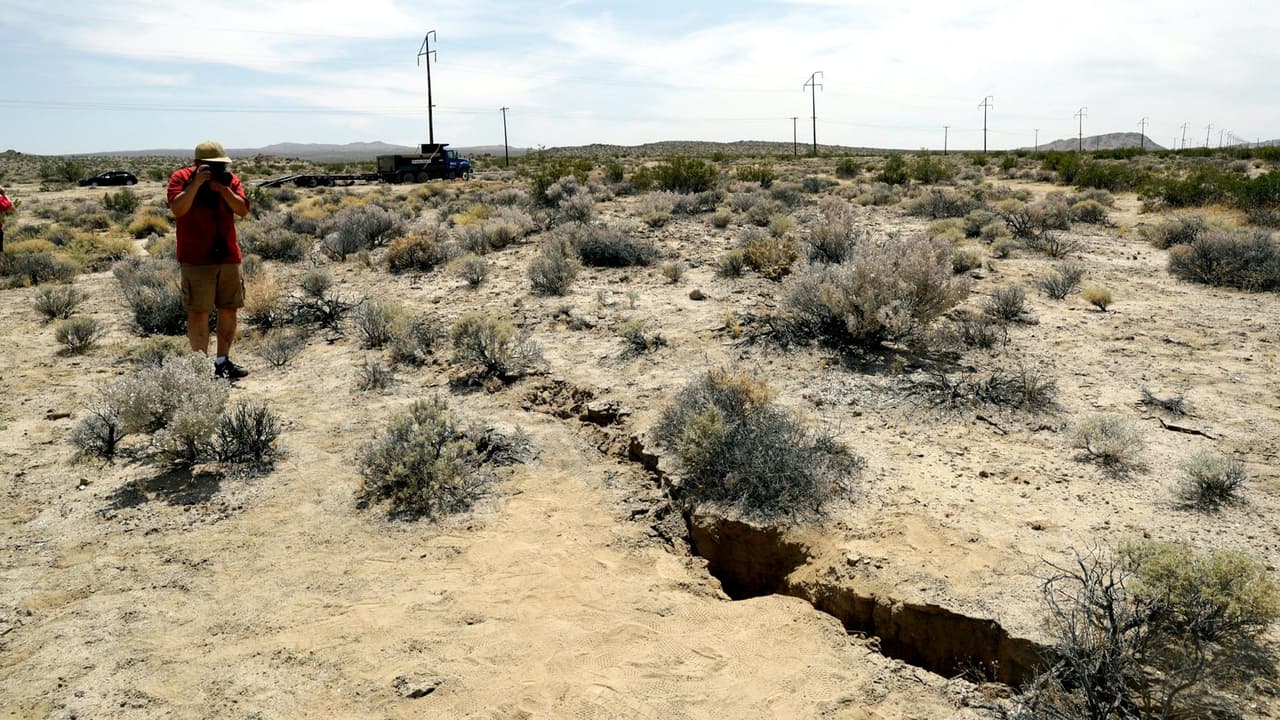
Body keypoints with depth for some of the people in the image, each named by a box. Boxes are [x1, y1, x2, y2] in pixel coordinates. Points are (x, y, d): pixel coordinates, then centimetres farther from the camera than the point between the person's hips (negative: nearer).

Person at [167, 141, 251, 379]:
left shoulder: (230, 179, 7)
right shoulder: (181, 178, -3)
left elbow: (243, 210, -4)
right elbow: (178, 209, -18)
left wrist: (222, 189, -16)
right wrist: (197, 183, -23)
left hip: (229, 257, 4)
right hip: (196, 259, -4)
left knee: (229, 310, 9)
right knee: (198, 312, -5)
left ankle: (223, 361, 20)